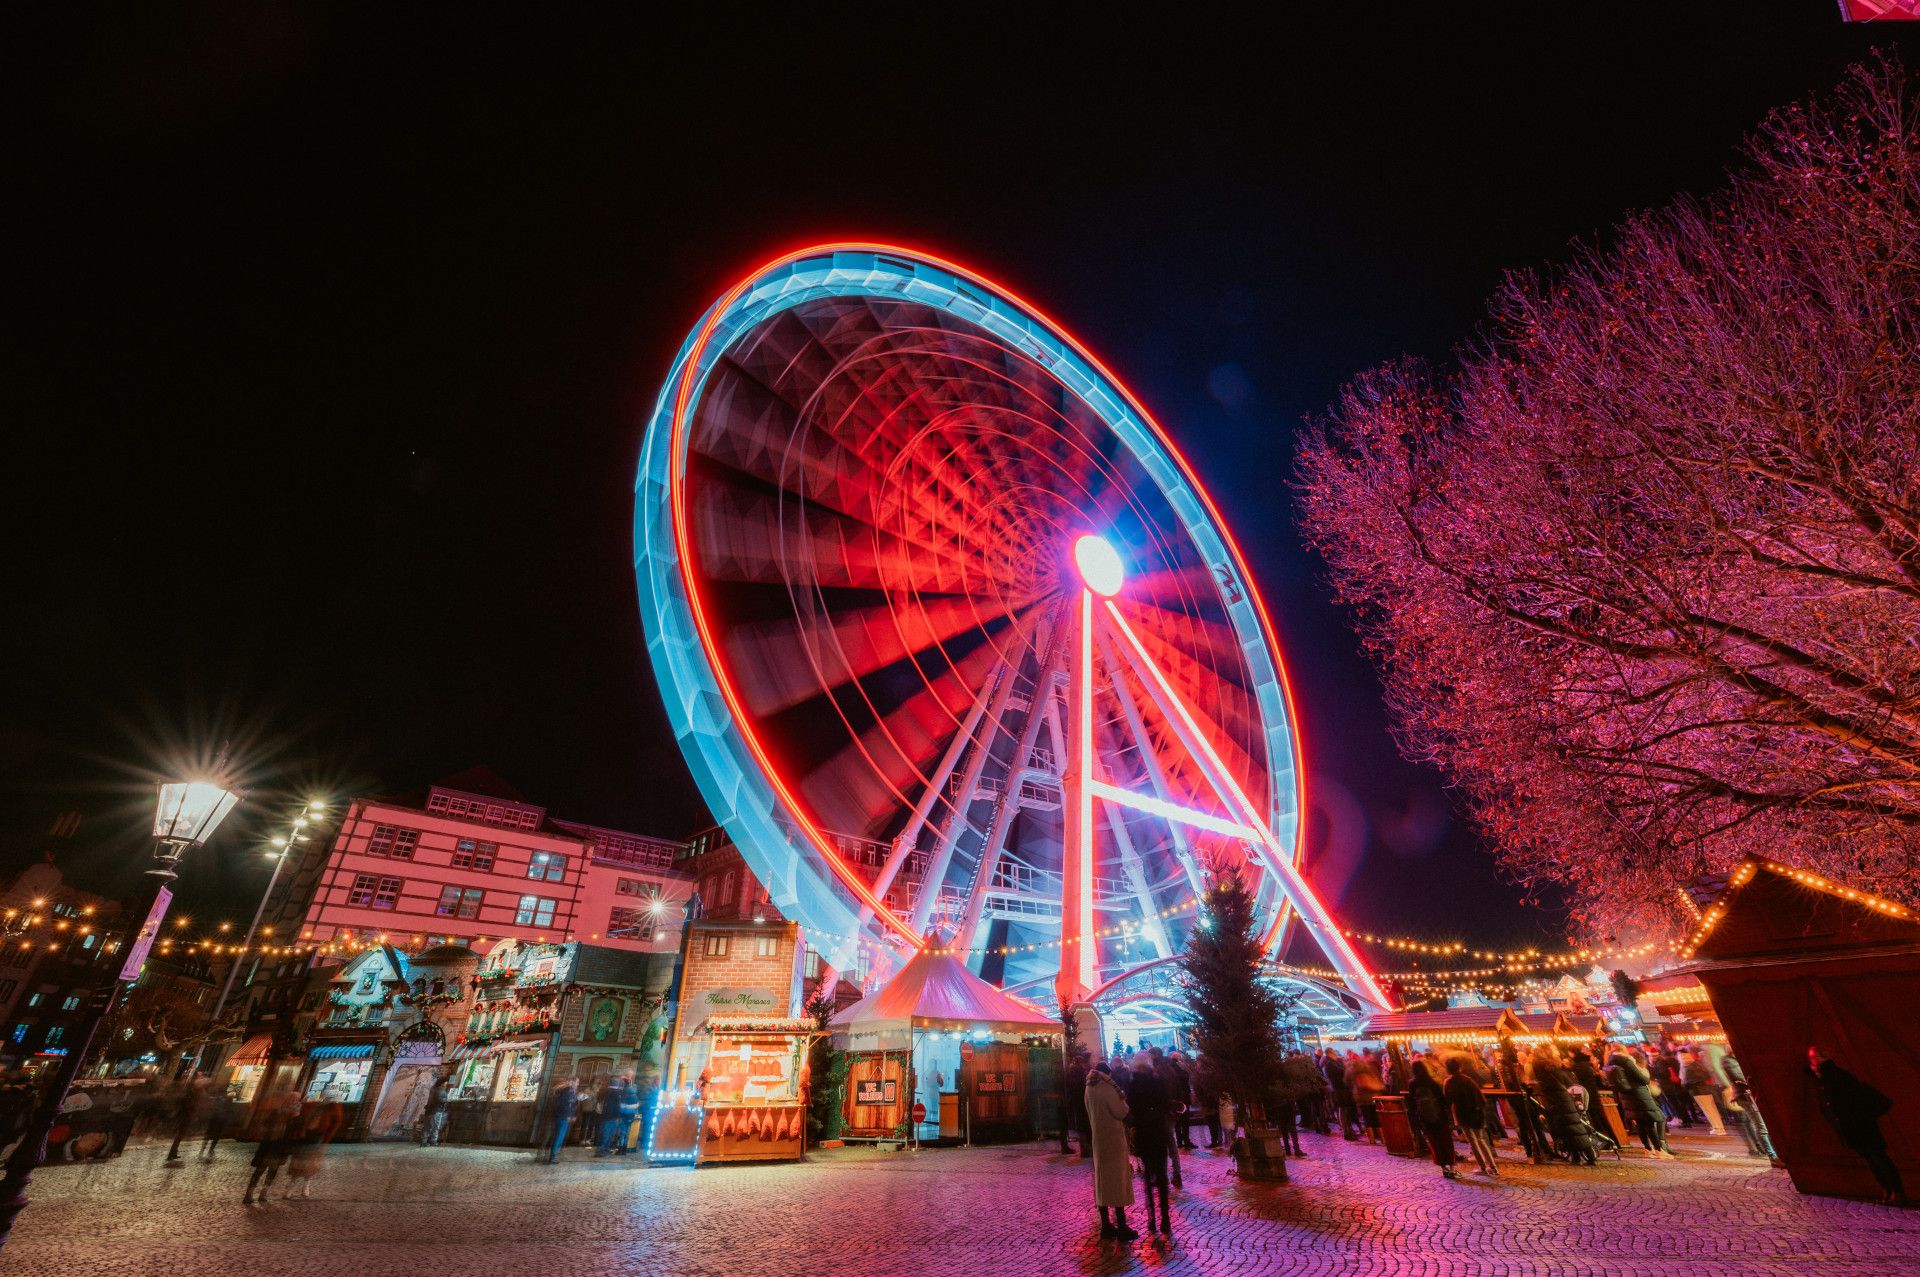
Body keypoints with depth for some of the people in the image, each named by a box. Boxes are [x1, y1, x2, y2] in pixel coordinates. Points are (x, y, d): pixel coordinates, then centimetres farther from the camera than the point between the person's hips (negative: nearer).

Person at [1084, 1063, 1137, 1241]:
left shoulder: (1090, 1088, 3)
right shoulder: (1107, 1089, -20)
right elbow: (1121, 1112, -18)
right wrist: (1122, 1100, 0)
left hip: (1098, 1139, 7)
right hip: (1113, 1139, -7)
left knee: (1102, 1181, 12)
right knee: (1117, 1181, 2)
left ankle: (1106, 1225, 19)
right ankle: (1121, 1227, 7)